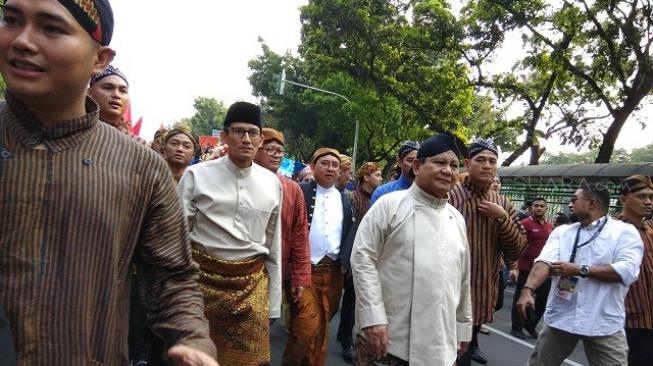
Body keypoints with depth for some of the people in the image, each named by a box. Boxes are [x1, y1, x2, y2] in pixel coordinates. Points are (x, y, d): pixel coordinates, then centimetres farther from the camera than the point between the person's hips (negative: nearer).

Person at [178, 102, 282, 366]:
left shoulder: (272, 183, 3)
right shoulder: (197, 175, -6)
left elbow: (274, 246, 10)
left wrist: (273, 304, 11)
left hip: (253, 281, 2)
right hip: (204, 275, -2)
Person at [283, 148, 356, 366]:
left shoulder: (345, 200, 12)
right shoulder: (299, 192, -2)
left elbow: (350, 235, 9)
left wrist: (345, 262, -4)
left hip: (332, 272, 4)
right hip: (304, 269, -4)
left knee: (322, 326, 13)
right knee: (307, 327, -8)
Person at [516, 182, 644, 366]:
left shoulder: (625, 232, -1)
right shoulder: (561, 231, 7)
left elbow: (627, 271, -17)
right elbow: (545, 261, -9)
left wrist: (579, 270, -14)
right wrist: (528, 290, -26)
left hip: (605, 324, -3)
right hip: (559, 318, 3)